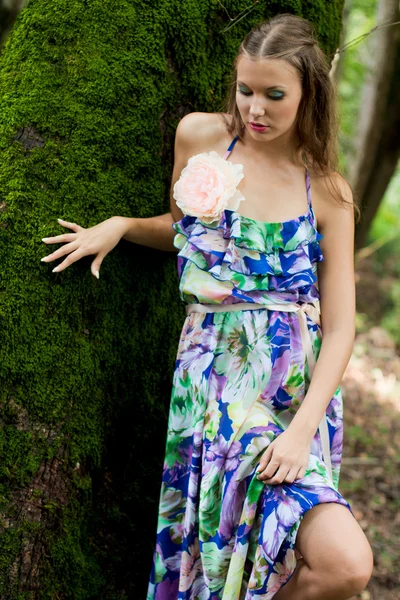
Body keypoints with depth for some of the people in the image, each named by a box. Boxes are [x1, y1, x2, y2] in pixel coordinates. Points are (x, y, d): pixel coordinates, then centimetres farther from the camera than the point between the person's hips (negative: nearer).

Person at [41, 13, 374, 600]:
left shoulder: (327, 192, 4)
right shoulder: (199, 136, 6)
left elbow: (339, 326, 1)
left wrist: (304, 427, -11)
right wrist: (121, 226, 7)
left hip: (299, 386, 1)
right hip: (212, 369, -1)